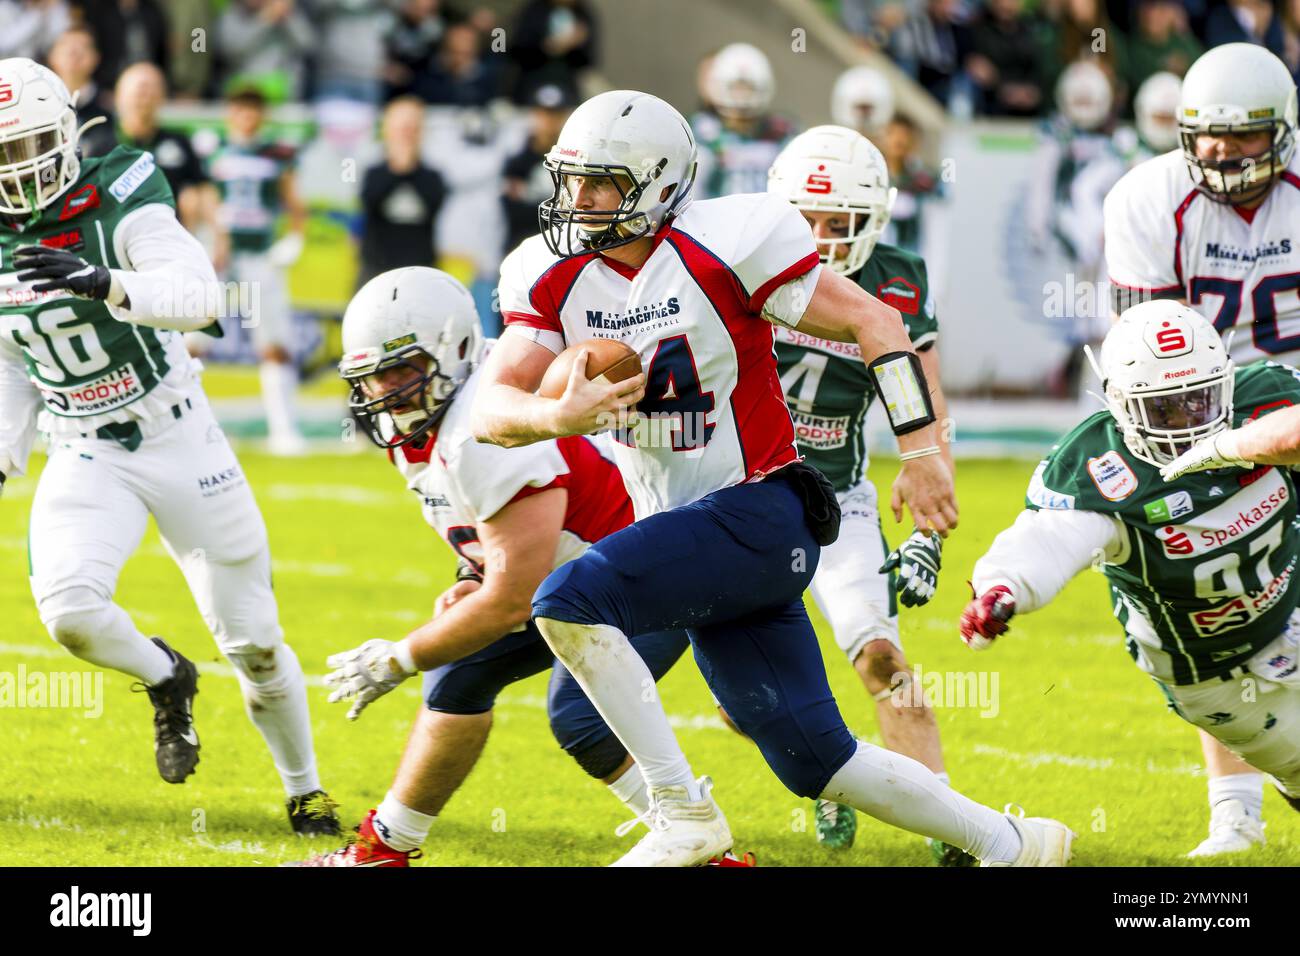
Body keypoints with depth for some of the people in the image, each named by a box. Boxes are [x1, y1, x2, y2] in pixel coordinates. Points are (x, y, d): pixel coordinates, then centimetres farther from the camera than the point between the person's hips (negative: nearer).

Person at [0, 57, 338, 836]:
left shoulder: (120, 208, -16)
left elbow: (200, 298, -33)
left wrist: (102, 284, -47)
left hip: (179, 442, -3)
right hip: (84, 460, 3)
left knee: (254, 640, 4)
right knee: (69, 609, -25)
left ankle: (305, 788, 26)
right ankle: (166, 680, 7)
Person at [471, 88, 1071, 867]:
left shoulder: (723, 247, -14)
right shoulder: (556, 278, 3)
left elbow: (875, 324, -10)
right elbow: (491, 410, -5)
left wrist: (924, 451, -13)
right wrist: (558, 416, -27)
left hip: (757, 516, -7)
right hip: (680, 529, 7)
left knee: (569, 600, -24)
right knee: (814, 761, 8)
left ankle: (685, 814, -16)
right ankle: (1011, 845, 24)